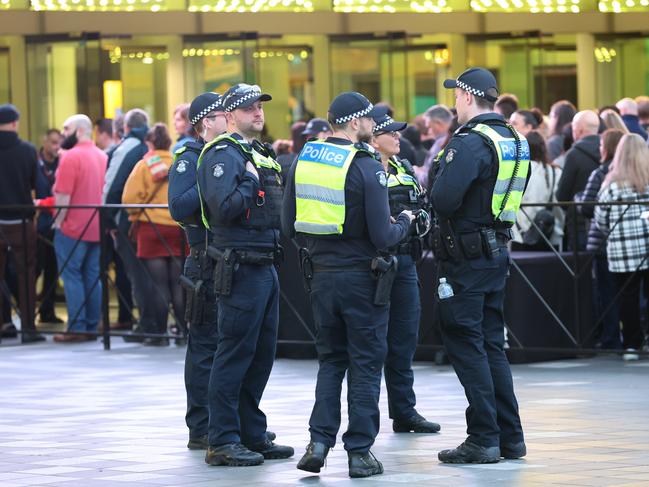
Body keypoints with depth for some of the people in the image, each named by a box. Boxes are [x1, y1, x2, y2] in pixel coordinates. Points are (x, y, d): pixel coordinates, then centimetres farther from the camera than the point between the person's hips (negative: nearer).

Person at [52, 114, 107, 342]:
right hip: (96, 228, 7)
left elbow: (63, 195, -16)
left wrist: (58, 222, -8)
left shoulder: (71, 157, -13)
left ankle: (77, 328, -6)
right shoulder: (102, 156, 10)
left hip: (73, 228, -7)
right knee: (92, 277, 10)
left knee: (72, 276, -2)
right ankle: (92, 327, 11)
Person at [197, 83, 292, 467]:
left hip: (266, 266, 9)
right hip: (240, 267, -9)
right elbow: (224, 208, -24)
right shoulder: (223, 154, -11)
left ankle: (252, 434, 21)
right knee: (234, 355, -6)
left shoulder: (260, 154, 18)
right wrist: (250, 181, -16)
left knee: (261, 354, 13)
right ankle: (223, 442, -2)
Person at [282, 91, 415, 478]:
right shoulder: (366, 167, -15)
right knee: (365, 364, 5)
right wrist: (405, 224, 3)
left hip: (322, 276, 5)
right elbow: (382, 236, -18)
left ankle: (320, 441, 5)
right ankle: (360, 451, 6)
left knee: (331, 359, 17)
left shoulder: (303, 161, 3)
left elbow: (289, 226, 8)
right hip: (361, 277, -5)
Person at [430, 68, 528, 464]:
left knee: (466, 345, -3)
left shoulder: (471, 142, -17)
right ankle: (510, 438, 16)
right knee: (492, 345, 14)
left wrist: (441, 173, -4)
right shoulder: (514, 140, 11)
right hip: (498, 250, 9)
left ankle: (484, 439, -3)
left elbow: (443, 199, -25)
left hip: (466, 257, -9)